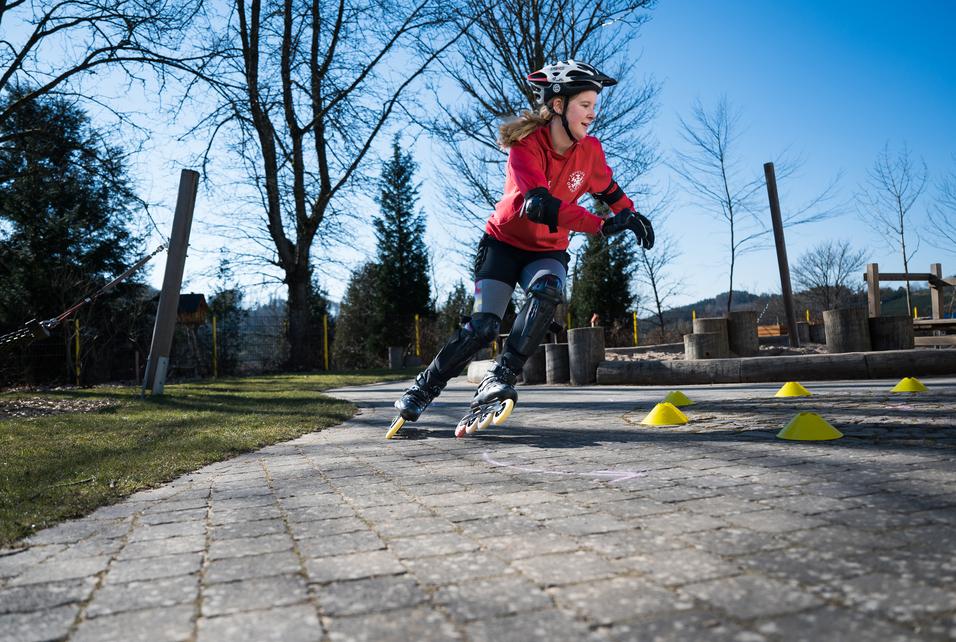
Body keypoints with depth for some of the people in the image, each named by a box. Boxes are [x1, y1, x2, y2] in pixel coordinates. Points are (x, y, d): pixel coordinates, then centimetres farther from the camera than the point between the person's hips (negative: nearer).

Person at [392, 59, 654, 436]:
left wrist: (631, 215, -9)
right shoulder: (525, 145, -22)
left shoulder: (590, 150, -7)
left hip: (548, 250, 4)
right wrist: (602, 226, -43)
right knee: (482, 326, -14)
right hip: (504, 242, -3)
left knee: (547, 293, -32)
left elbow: (608, 190, 11)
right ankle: (422, 390, 6)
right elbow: (541, 205, -35)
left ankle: (500, 377, -26)